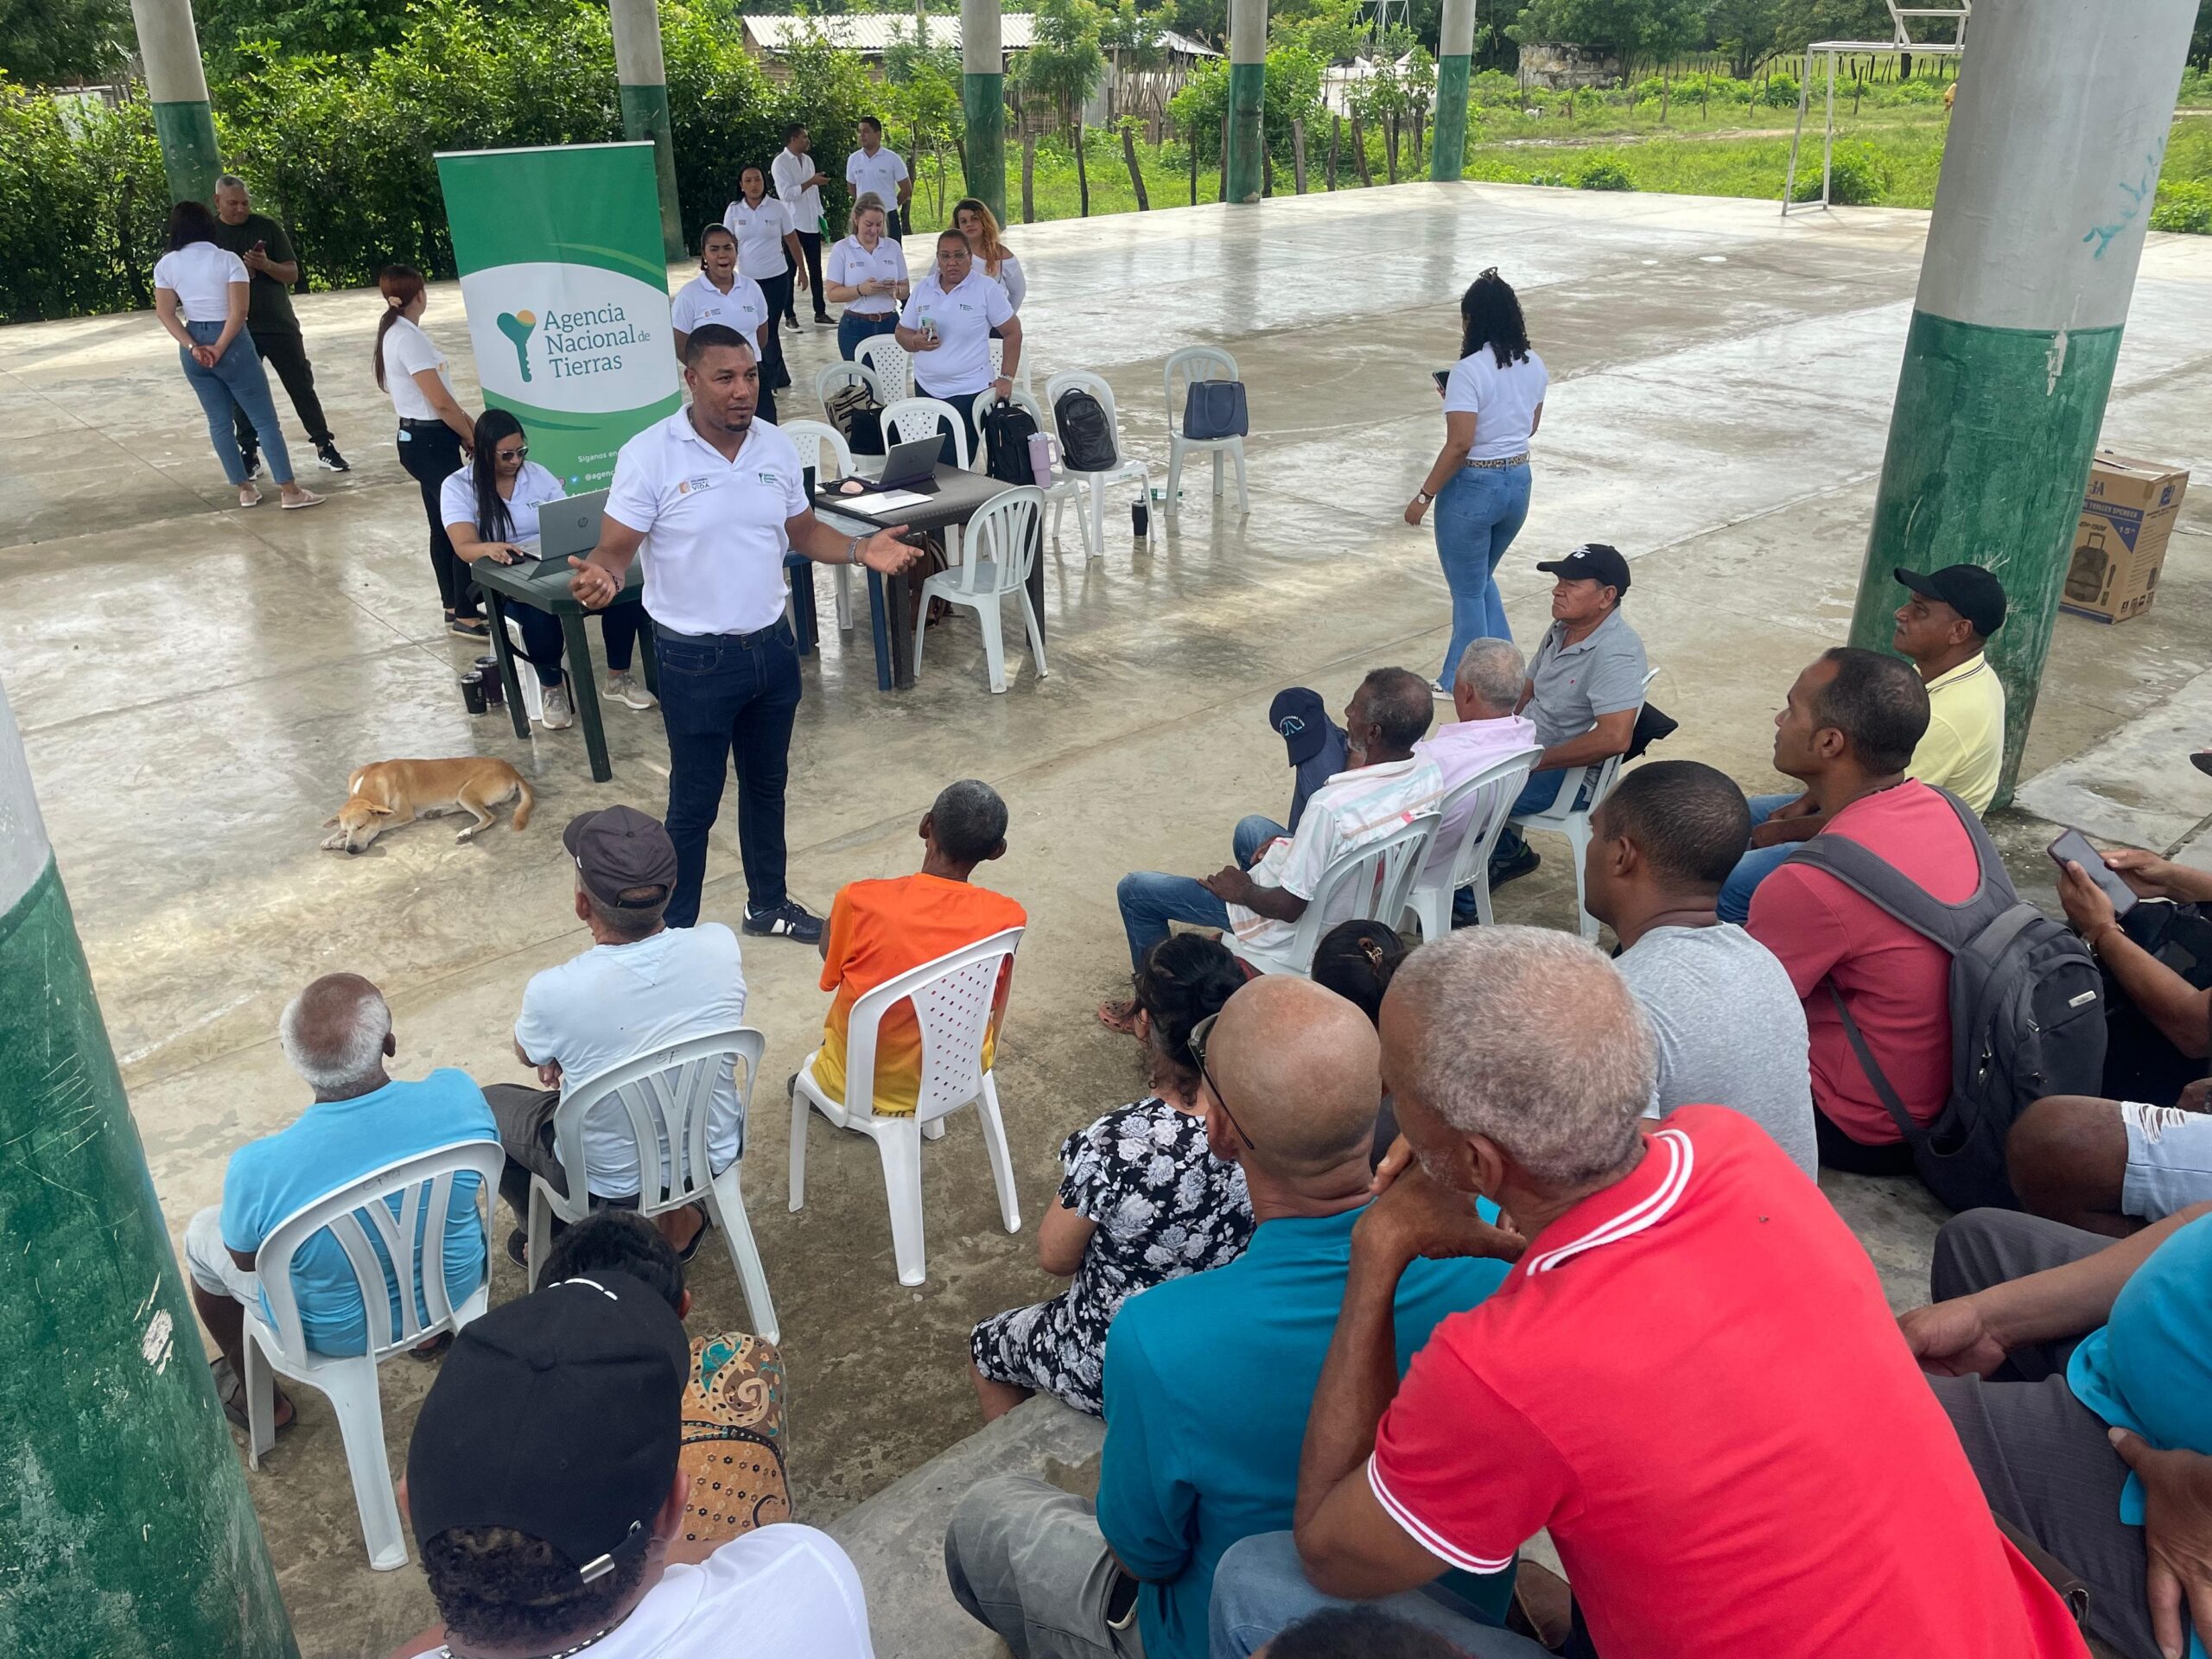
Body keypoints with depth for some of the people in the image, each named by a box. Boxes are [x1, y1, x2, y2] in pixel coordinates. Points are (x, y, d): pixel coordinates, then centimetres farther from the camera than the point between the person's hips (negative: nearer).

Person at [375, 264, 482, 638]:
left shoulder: (395, 333, 11)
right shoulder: (409, 338, -19)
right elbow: (440, 402, -20)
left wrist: (467, 420, 7)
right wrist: (472, 439, -8)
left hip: (419, 439, 10)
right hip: (430, 442, -10)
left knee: (444, 525, 15)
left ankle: (455, 606, 24)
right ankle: (465, 615, -5)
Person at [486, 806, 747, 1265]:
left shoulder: (554, 993, -31)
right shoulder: (721, 947, -23)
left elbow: (529, 1055, -5)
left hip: (614, 1185, -3)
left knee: (485, 1104, 22)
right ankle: (677, 1216, 32)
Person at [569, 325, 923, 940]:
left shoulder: (777, 447, 1)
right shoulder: (649, 455, -15)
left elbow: (802, 531, 11)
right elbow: (616, 547, -13)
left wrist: (859, 549, -7)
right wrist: (602, 576, -37)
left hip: (772, 646, 5)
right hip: (697, 660, -5)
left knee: (767, 785, 20)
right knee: (694, 803, 5)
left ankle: (768, 904, 40)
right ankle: (675, 930, 23)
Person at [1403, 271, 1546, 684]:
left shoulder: (1469, 371, -19)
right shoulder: (1534, 366, 2)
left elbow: (1459, 444, -23)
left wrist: (1424, 495, -14)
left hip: (1473, 489, -7)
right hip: (1518, 482, 7)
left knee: (1468, 590, 9)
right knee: (1481, 579, 26)